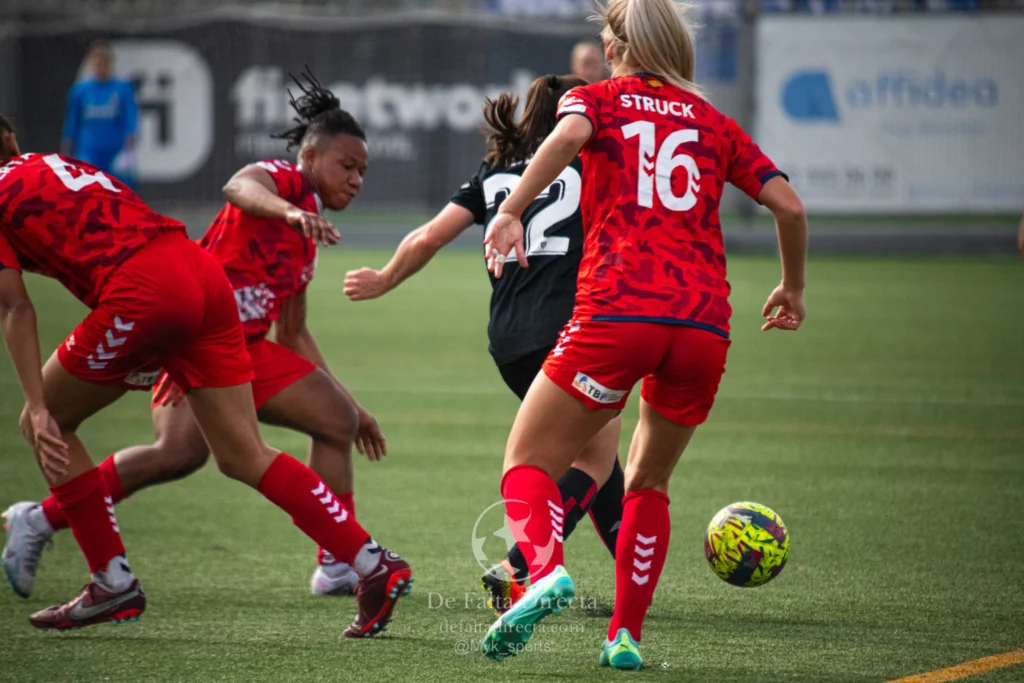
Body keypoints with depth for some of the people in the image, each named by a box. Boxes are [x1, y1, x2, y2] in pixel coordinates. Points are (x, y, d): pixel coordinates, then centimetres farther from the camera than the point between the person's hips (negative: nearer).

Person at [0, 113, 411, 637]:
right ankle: (374, 565, -1)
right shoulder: (57, 166, 31)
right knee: (243, 456, 8)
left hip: (145, 291, -7)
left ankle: (112, 583, 12)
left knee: (45, 423, 13)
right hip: (202, 272, 7)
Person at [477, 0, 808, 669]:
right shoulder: (715, 124, 22)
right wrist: (792, 289, 30)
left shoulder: (597, 98, 14)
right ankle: (626, 634, 10)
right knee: (648, 484, 22)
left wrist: (511, 211, -18)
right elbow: (790, 205, 15)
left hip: (617, 313, -3)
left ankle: (545, 570, -24)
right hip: (705, 327, 3)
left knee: (528, 463, 5)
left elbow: (569, 135, -11)